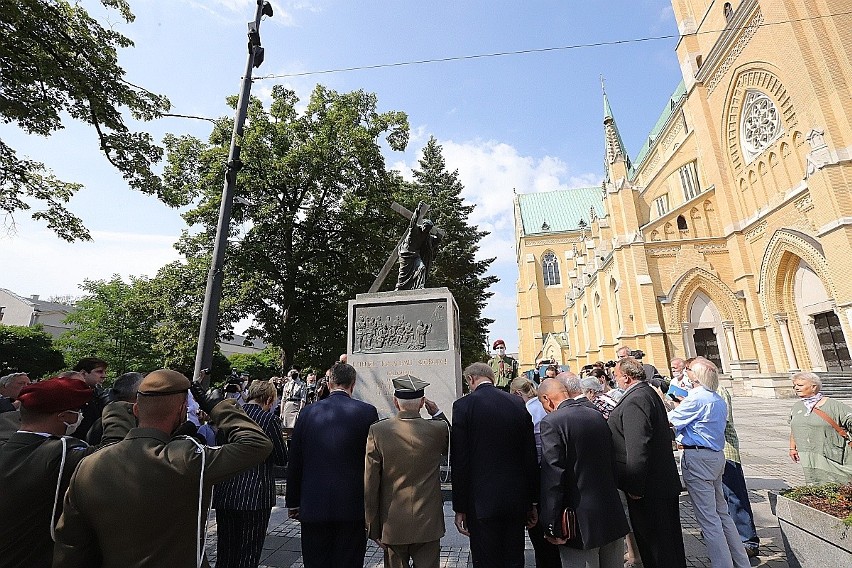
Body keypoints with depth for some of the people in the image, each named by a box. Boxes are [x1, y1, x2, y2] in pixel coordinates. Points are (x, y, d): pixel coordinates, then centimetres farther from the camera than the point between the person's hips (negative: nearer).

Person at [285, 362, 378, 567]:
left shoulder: (308, 412, -3)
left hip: (313, 506, 2)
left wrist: (293, 503, 14)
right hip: (353, 505, -2)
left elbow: (294, 463, 3)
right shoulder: (367, 412, -10)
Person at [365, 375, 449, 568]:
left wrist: (373, 527, 2)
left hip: (392, 525, 1)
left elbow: (369, 484, -9)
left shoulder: (377, 431, -15)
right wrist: (437, 414, 3)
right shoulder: (438, 429, -16)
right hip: (428, 524, -1)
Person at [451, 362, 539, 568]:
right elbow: (531, 456, 5)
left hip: (482, 501, -4)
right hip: (517, 499, 4)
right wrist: (531, 502, 13)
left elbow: (459, 461, -11)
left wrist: (460, 508, -2)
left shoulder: (463, 406, -11)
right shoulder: (518, 404, 1)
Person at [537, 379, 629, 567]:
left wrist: (552, 526, -14)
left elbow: (552, 476, -20)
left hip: (581, 522, -7)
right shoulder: (598, 415, 4)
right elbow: (612, 462, 12)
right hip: (613, 516, 7)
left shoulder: (551, 423, -18)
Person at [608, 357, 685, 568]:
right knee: (668, 538, 24)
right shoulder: (649, 393, 7)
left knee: (654, 544, 6)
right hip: (665, 482, 10)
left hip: (648, 487, -10)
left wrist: (634, 487, -21)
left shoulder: (634, 400, -25)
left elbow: (637, 448, -28)